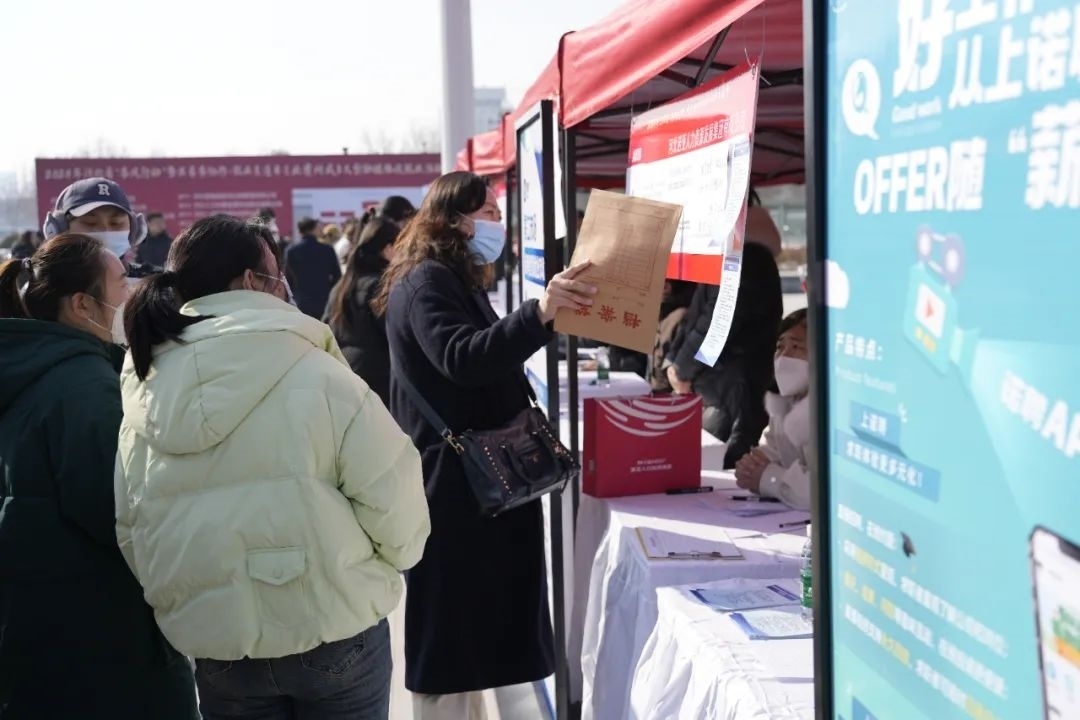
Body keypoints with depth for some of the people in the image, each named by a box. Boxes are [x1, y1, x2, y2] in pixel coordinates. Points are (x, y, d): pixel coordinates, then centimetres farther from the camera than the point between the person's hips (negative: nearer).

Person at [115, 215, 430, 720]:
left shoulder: (143, 392, 1)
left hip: (214, 642, 4)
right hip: (334, 633, -4)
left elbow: (127, 526, 6)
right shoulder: (317, 378, -14)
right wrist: (399, 553, 8)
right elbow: (390, 492, -13)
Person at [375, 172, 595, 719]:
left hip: (473, 477, 11)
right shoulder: (425, 282, -15)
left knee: (469, 620, 19)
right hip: (451, 484, -11)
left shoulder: (458, 282, 18)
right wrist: (539, 313, -42)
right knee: (451, 622, -4)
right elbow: (462, 358, -33)